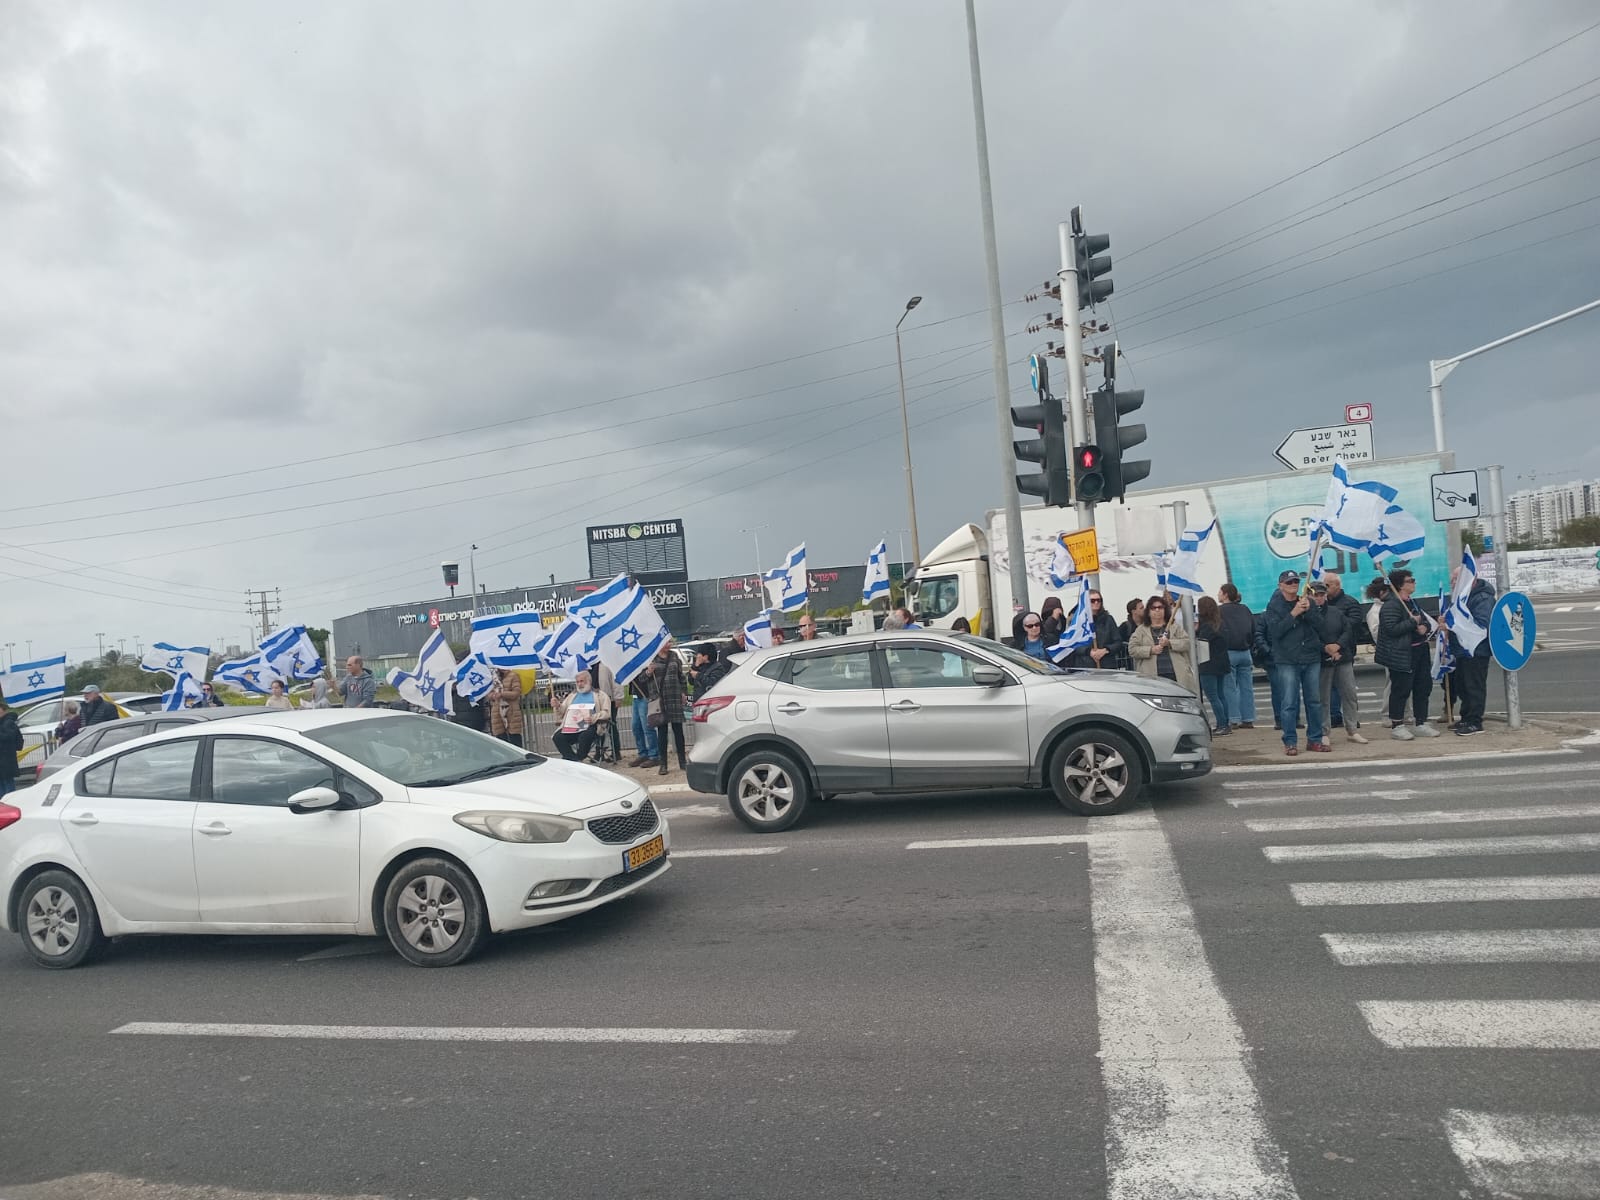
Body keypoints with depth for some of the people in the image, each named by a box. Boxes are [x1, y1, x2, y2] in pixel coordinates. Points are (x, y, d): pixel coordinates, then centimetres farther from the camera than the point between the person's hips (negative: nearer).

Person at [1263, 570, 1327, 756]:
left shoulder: (1308, 602, 11)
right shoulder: (1274, 606, 0)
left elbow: (1320, 625, 2)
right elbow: (1276, 630, -12)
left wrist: (1308, 610, -13)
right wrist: (1294, 613, -16)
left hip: (1311, 658, 4)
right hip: (1287, 660, -4)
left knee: (1314, 701, 9)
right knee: (1289, 703, -6)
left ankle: (1315, 739, 19)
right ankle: (1289, 742, 0)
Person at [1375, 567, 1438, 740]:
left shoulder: (1412, 603, 17)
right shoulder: (1391, 605, -14)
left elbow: (1426, 621, 25)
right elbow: (1391, 629, -24)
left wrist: (1425, 627, 1)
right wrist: (1412, 622, -17)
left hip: (1419, 651, 10)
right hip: (1402, 656, -9)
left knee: (1423, 687, 12)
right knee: (1401, 690, -4)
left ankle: (1421, 724, 21)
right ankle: (1396, 726, 5)